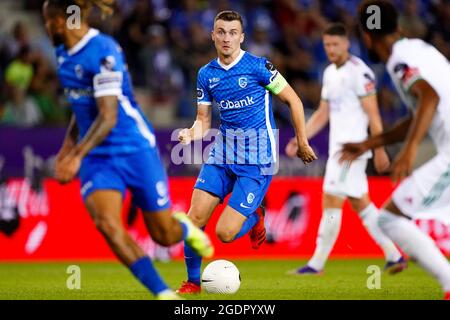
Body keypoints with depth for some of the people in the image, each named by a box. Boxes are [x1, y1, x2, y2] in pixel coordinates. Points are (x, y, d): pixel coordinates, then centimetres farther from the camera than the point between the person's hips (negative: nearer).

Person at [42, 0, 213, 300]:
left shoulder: (104, 52, -20)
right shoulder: (64, 53, 6)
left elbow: (108, 117, -24)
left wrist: (77, 155, -32)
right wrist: (69, 143, 20)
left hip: (135, 150, -6)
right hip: (97, 158, 6)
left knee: (164, 235, 3)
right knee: (106, 223, -20)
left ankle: (184, 226, 42)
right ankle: (164, 294, -14)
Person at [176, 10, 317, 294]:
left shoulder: (258, 66, -9)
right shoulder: (206, 74, 6)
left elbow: (293, 100, 0)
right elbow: (204, 121, 11)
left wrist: (303, 143, 2)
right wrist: (190, 135, -11)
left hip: (257, 160, -5)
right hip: (222, 152, 5)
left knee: (225, 233, -13)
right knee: (195, 218, -9)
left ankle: (256, 216, 22)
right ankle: (193, 282, 12)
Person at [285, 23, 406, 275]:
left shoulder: (359, 72, -12)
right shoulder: (330, 73, 15)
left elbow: (373, 114, -13)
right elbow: (323, 114, 20)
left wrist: (379, 150, -15)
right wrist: (301, 139, 10)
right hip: (338, 147, 9)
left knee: (331, 202, -8)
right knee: (361, 204, 11)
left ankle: (317, 263, -4)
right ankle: (394, 256, 15)